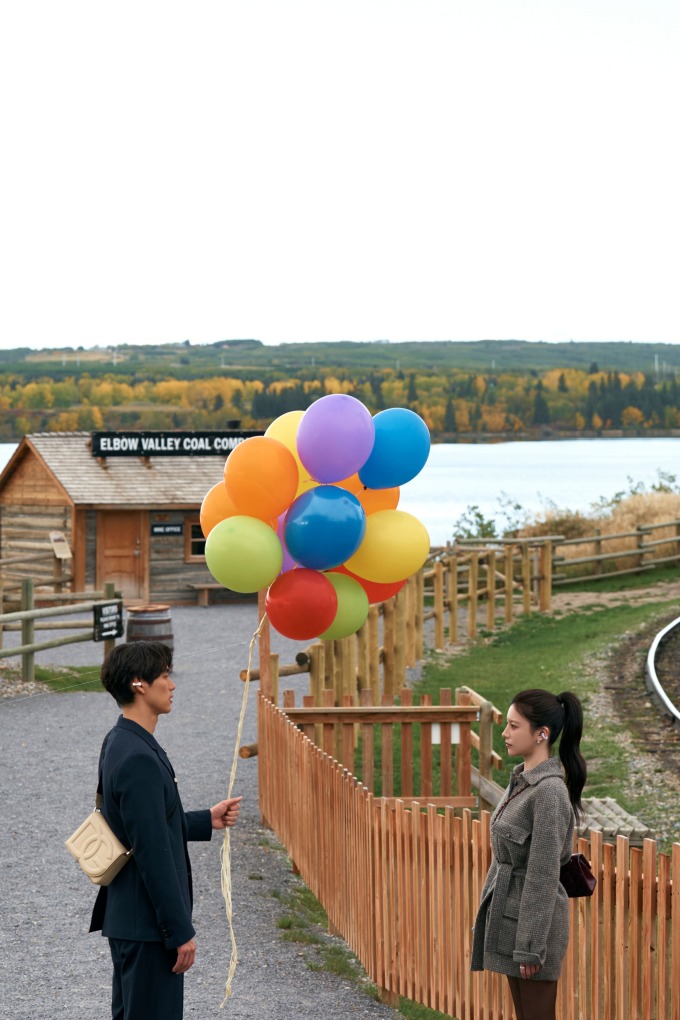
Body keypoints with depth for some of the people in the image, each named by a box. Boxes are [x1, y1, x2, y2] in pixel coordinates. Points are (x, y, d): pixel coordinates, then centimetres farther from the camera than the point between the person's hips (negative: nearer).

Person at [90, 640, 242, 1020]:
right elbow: (153, 854, -23)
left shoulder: (121, 744, 9)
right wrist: (181, 931, -19)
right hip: (148, 924, -10)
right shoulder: (139, 759, -23)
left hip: (127, 917, 10)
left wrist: (207, 821, 16)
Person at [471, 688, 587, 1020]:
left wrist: (530, 947, -20)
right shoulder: (521, 780, 8)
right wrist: (490, 915, 17)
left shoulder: (549, 791, -20)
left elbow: (544, 876, -21)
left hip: (533, 917, -9)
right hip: (509, 912, 9)